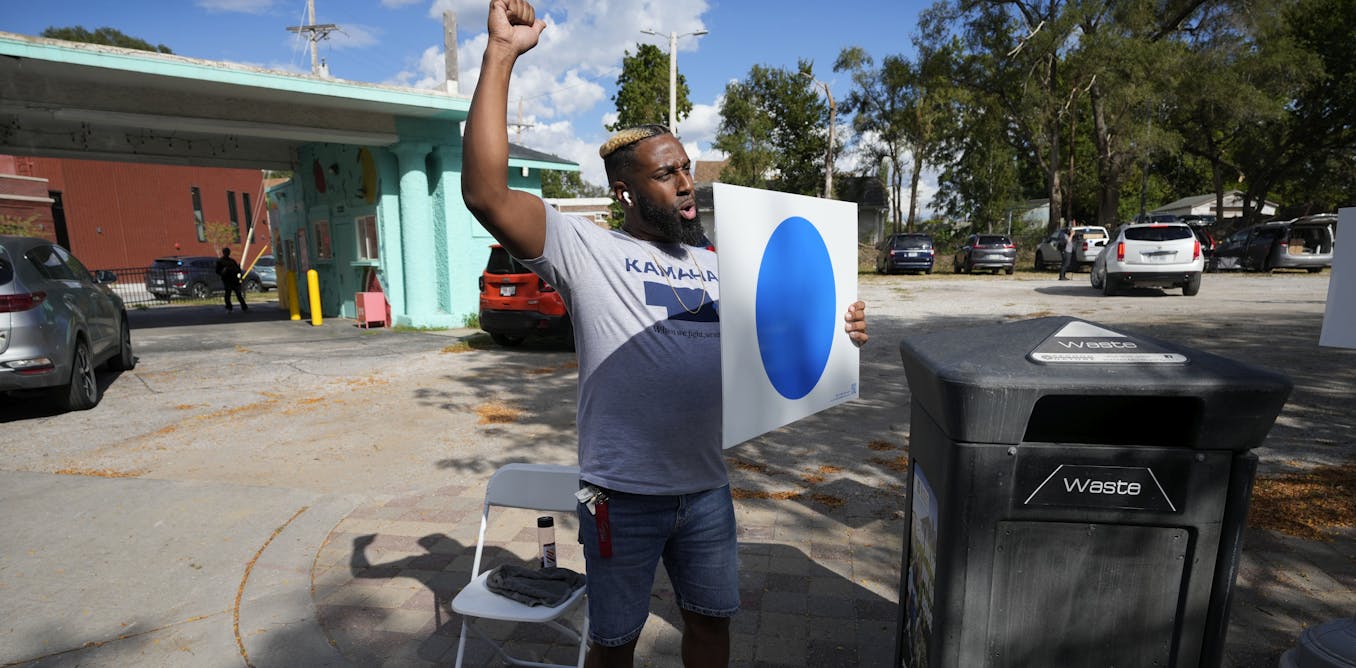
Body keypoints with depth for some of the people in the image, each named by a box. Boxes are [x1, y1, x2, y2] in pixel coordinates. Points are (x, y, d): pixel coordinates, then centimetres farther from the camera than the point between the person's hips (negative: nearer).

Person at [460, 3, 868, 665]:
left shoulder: (718, 263, 8)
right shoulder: (586, 250, -9)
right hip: (623, 493, -4)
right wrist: (502, 53, -23)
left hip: (707, 487, 5)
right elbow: (486, 193, -23)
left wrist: (834, 333, -7)